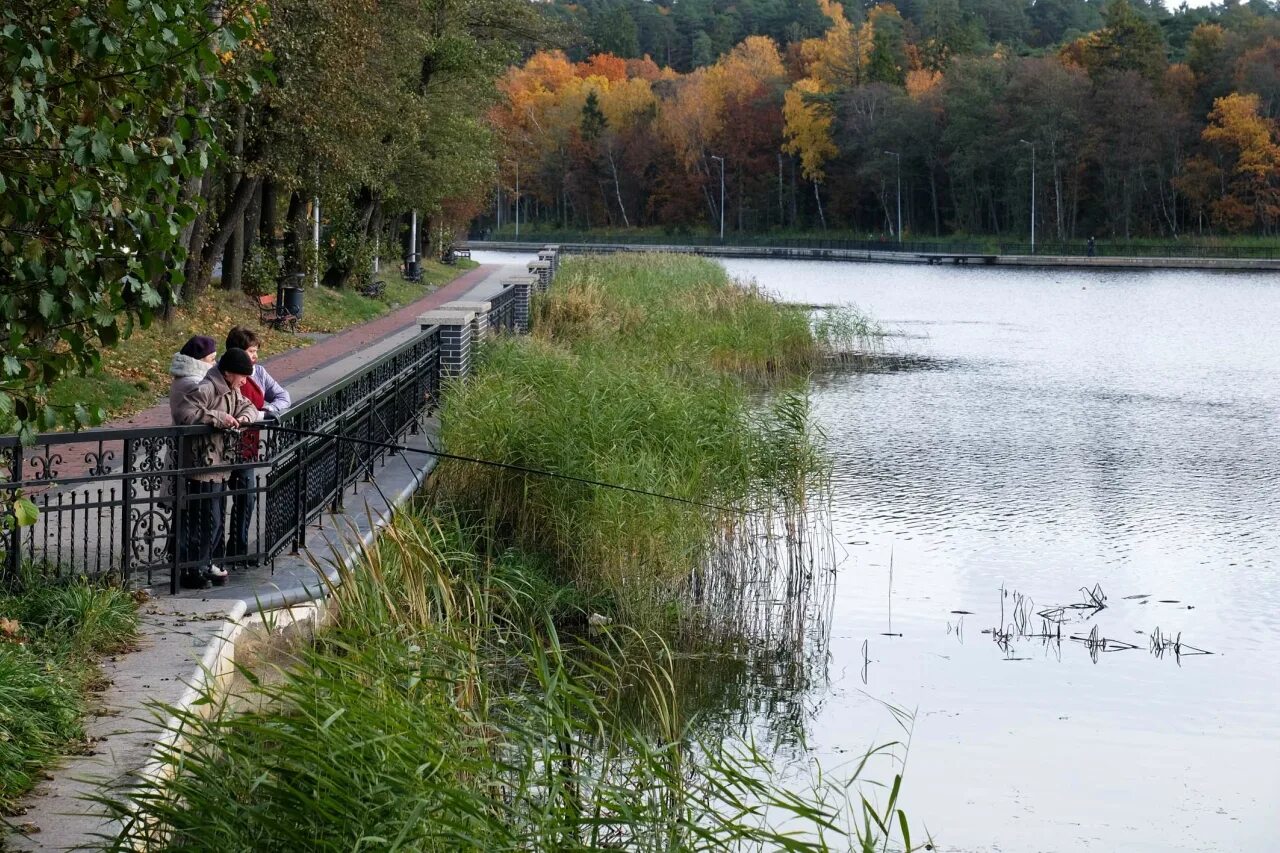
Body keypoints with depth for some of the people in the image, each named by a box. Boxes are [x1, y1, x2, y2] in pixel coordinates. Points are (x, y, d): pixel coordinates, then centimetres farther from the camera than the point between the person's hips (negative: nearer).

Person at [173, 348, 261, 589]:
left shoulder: (232, 391, 13)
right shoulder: (205, 390, -17)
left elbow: (249, 407, 18)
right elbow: (182, 413, -26)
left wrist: (244, 417, -6)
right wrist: (217, 418, -27)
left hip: (219, 468, 10)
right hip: (202, 467, -10)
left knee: (214, 521, 16)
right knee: (205, 520, -6)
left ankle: (204, 564, 28)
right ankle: (191, 571, 3)